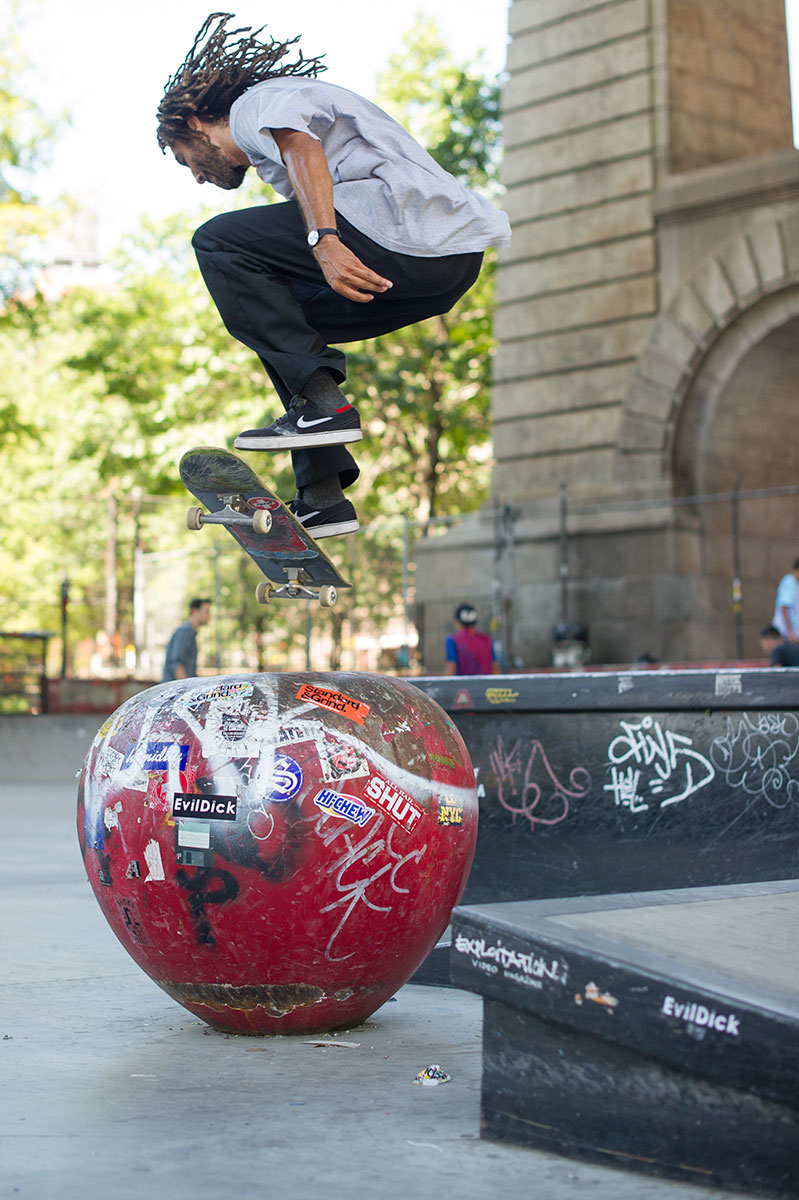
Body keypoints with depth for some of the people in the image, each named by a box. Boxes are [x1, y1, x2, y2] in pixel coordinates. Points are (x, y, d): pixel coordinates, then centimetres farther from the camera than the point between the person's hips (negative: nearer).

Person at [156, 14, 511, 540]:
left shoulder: (257, 103, 8)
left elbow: (303, 149, -14)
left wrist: (324, 242, -27)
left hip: (410, 229, -10)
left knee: (218, 243, -4)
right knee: (279, 317, 24)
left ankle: (321, 403, -13)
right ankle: (323, 496, 16)